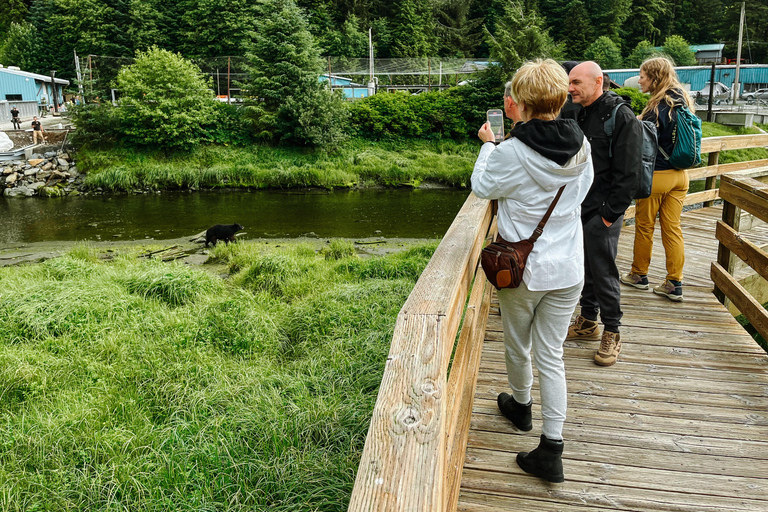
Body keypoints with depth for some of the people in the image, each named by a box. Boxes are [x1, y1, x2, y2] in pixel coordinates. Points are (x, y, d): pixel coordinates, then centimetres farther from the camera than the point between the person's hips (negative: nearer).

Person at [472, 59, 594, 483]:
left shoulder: (510, 153, -21)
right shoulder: (581, 146, -6)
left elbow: (482, 187, -3)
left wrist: (487, 144, 13)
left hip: (521, 271, -4)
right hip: (568, 270, 4)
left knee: (517, 347, 22)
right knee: (551, 355, 11)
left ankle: (520, 405, 47)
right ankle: (551, 448, 13)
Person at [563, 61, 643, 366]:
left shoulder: (621, 117, -13)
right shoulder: (579, 115, 11)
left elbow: (628, 172, -16)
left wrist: (611, 212, -17)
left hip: (601, 213, -7)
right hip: (577, 209, 7)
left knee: (603, 272, -2)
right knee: (583, 267, 15)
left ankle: (612, 333, 13)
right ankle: (588, 321, 30)